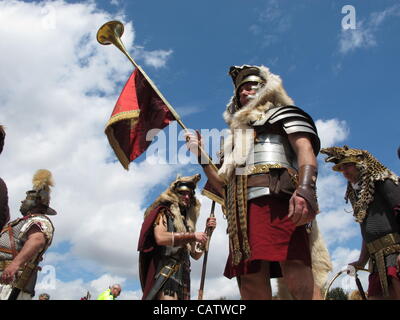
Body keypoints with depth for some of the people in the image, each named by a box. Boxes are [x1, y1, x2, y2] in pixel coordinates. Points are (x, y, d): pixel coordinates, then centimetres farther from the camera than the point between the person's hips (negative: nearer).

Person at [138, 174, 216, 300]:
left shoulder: (186, 221, 21)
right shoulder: (164, 213, 4)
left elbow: (195, 254, 20)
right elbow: (160, 238, -17)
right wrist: (192, 236, -13)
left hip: (183, 275, 7)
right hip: (166, 272, -7)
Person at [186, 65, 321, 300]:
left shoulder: (282, 114, 21)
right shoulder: (239, 135, 38)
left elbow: (306, 149, -1)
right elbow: (226, 188, 31)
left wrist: (305, 189, -22)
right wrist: (201, 155, 22)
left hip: (275, 198, -6)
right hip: (242, 211, 6)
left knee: (293, 263, -28)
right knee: (251, 283, -4)